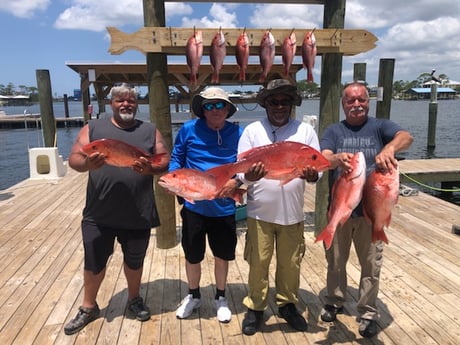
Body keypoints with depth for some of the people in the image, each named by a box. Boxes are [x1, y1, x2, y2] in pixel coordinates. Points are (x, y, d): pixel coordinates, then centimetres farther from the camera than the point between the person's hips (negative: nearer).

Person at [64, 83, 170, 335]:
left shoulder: (149, 130, 5)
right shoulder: (93, 128, 3)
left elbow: (166, 161, 0)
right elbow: (74, 159, -3)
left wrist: (150, 168, -22)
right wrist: (87, 163, -26)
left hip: (137, 215, 0)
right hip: (99, 213, 0)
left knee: (134, 261, 18)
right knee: (93, 262, 14)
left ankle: (134, 299, 42)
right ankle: (88, 307, 37)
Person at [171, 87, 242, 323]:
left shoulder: (238, 133, -4)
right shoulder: (189, 129, -5)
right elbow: (176, 158, 4)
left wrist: (235, 182, -19)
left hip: (224, 207, 1)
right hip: (194, 205, 0)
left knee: (222, 256, 16)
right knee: (192, 256, 15)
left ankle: (220, 298, 40)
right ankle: (193, 296, 42)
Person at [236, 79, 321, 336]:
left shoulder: (306, 131, 1)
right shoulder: (252, 130, -3)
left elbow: (318, 167, -1)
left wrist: (313, 175, -24)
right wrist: (249, 176, -29)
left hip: (293, 212, 2)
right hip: (260, 212, -1)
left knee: (291, 264, 15)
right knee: (258, 263, 10)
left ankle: (288, 304, 38)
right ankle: (255, 307, 31)